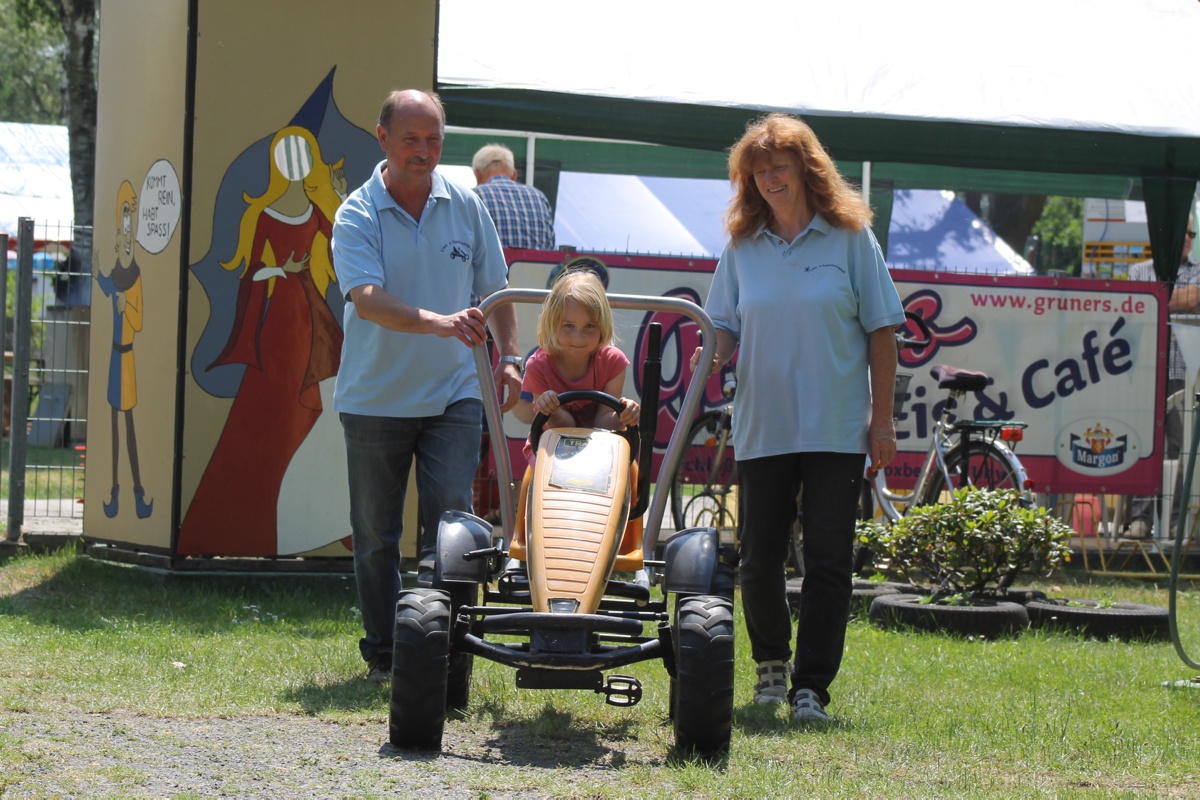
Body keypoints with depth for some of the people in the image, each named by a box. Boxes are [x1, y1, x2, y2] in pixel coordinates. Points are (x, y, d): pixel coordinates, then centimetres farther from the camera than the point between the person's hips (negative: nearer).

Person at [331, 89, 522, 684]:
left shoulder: (466, 208, 4)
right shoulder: (357, 215, -8)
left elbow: (494, 290, 16)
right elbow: (367, 300, -24)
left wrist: (508, 357, 4)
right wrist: (437, 322, -39)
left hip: (452, 394, 1)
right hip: (374, 397, -1)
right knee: (375, 534, 7)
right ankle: (382, 653, 20)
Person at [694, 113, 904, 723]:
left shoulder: (850, 238, 2)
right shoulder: (741, 247, 8)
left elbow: (880, 331, 2)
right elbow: (724, 329, 9)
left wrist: (882, 418, -3)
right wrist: (712, 359, -15)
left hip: (836, 429, -2)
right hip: (761, 427, 2)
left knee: (828, 559, -3)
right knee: (759, 558, 5)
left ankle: (811, 684, 1)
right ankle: (771, 660, 27)